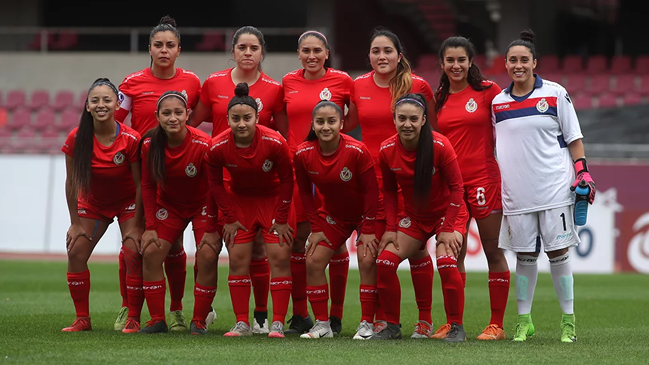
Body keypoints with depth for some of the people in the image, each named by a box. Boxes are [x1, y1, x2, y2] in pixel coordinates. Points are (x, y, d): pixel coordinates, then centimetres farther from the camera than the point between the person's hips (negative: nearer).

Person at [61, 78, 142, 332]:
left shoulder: (131, 139, -26)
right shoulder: (76, 139, -21)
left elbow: (140, 185, -17)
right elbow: (71, 182, -10)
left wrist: (136, 226, -15)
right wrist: (75, 223, -8)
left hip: (128, 202, -2)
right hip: (93, 203, 2)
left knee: (134, 254, -16)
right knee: (76, 251, -8)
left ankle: (133, 318, -6)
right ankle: (82, 319, 0)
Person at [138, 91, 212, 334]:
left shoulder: (203, 145, -28)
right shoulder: (149, 145, -18)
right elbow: (148, 186, -5)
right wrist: (150, 226, -9)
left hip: (202, 205, -3)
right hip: (169, 204, 3)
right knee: (151, 253, -8)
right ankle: (157, 320, -2)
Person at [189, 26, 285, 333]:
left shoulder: (274, 89, -1)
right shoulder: (214, 83, 2)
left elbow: (284, 137, 5)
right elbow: (192, 122, 12)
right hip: (221, 174, 1)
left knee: (257, 247, -1)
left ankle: (261, 315, 10)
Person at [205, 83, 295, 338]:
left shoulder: (275, 143, -27)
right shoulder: (218, 147, -22)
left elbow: (287, 180, -13)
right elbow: (216, 184, -4)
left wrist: (281, 219, -10)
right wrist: (230, 218, -4)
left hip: (274, 200, -2)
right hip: (240, 200, 2)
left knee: (279, 257, -9)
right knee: (237, 259, -2)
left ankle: (278, 323, -6)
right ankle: (242, 323, 4)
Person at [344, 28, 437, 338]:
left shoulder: (417, 86, -5)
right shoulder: (358, 86, 5)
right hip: (371, 176, 3)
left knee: (415, 248, 0)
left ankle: (425, 319, 9)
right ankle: (380, 318, 11)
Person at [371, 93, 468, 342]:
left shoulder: (440, 146, -24)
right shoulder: (387, 150, -13)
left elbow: (456, 186, -16)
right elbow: (389, 191, 1)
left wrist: (449, 229, -18)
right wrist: (391, 228, -5)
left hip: (447, 212, -4)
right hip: (413, 216, 4)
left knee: (446, 262, -26)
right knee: (384, 261, -10)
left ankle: (457, 327, -10)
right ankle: (392, 326, 5)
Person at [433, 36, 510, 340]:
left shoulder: (487, 91, -2)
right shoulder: (439, 98, 11)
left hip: (483, 176, -4)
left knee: (493, 252, -1)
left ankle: (497, 324, 2)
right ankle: (453, 323, 12)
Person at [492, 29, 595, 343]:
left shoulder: (555, 94, 1)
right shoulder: (498, 102, 8)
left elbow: (574, 137, 5)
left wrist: (582, 171, -4)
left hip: (554, 187, -2)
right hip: (517, 192, 2)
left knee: (558, 252, -1)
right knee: (524, 255, 5)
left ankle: (568, 321, 6)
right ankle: (524, 320, 14)